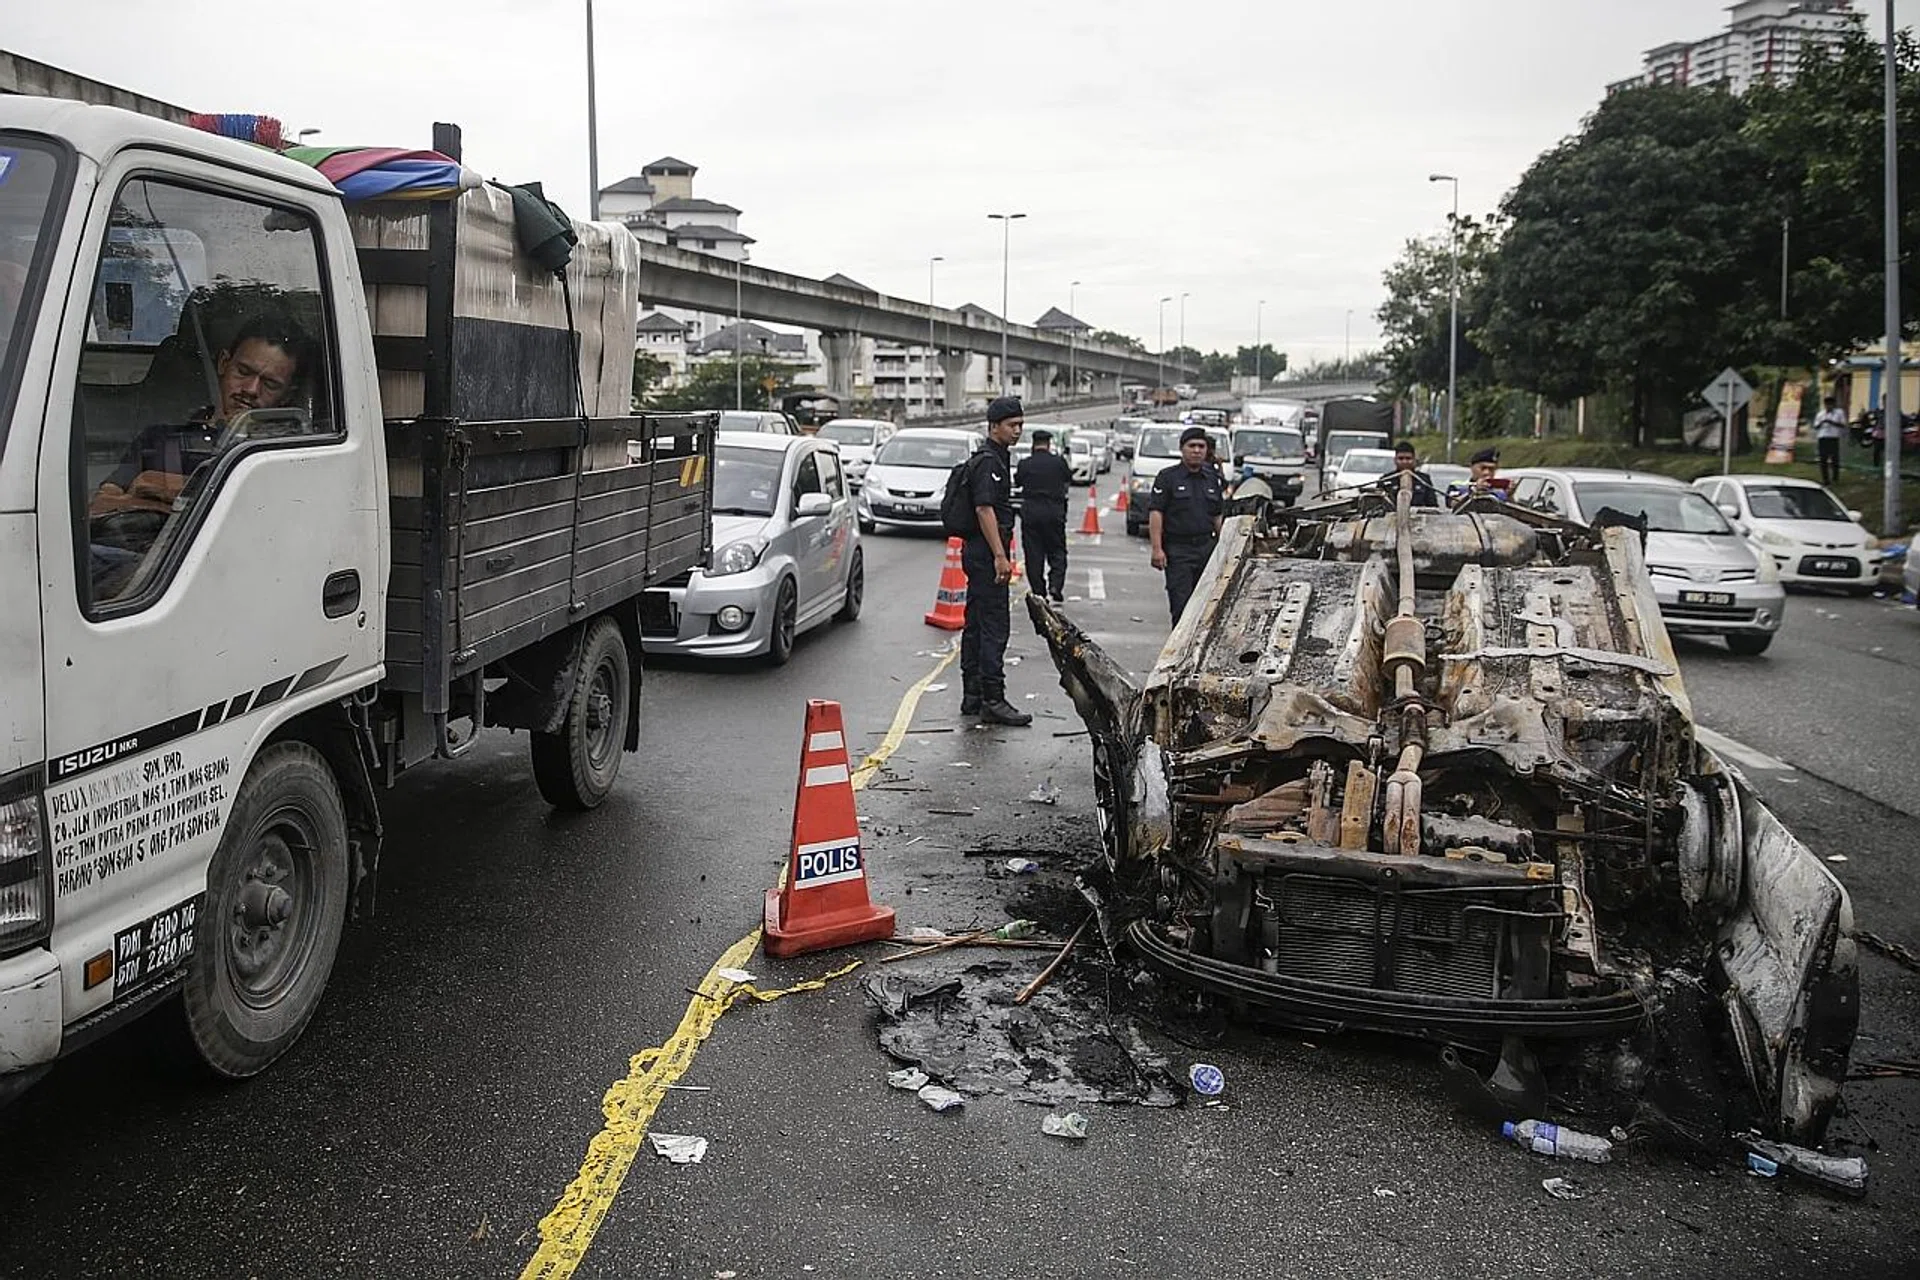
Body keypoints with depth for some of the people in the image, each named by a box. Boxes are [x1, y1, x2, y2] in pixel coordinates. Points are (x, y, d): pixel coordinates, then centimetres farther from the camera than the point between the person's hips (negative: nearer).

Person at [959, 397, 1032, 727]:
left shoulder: (997, 459, 19)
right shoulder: (988, 461, -13)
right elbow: (984, 509, -21)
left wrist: (999, 554, 23)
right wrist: (1000, 556, -24)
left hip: (977, 551, 11)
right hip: (985, 551, -11)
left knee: (976, 625, 12)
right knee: (994, 625, -10)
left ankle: (972, 697, 17)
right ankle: (993, 700, -8)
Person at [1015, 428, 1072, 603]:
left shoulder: (1025, 464, -4)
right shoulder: (1059, 462, -4)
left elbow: (1017, 481, 11)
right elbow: (1069, 479, 11)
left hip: (1030, 513, 0)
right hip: (1054, 512, 0)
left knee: (1033, 555, 6)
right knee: (1057, 552, 9)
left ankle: (1038, 592, 5)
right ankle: (1055, 586, -8)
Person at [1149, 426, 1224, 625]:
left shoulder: (1212, 478, 13)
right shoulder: (1167, 477, -1)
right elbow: (1155, 513, -8)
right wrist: (1157, 549, -16)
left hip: (1207, 547, 5)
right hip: (1178, 549, -5)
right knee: (1181, 604, -8)